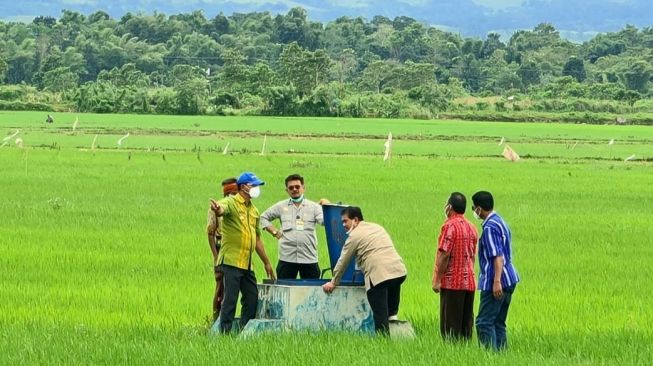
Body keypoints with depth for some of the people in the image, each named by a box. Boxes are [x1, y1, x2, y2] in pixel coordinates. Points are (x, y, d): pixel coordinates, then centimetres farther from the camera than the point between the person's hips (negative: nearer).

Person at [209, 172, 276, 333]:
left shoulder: (253, 210, 18)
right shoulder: (231, 203, -6)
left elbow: (257, 239, 25)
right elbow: (222, 209, -32)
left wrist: (267, 263, 26)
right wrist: (217, 209, -57)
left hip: (247, 264, 8)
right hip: (231, 261, -8)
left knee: (252, 298, 9)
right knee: (230, 299, -8)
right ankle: (225, 333, -4)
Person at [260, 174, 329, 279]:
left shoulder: (313, 207, 7)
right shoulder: (281, 206, 12)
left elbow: (324, 221, -7)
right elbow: (264, 217, 20)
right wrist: (275, 232, 7)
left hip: (309, 259, -1)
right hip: (287, 258, 1)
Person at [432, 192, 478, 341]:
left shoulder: (450, 226, -12)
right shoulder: (471, 227, 12)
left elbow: (444, 254, -17)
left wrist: (437, 280, -13)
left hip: (452, 282, -7)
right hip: (469, 282, 7)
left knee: (450, 323, -4)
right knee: (466, 322, 9)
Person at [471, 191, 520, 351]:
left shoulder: (490, 227, -15)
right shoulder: (501, 222, 16)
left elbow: (498, 257, -23)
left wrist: (496, 281, -28)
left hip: (495, 282, -10)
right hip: (509, 280, 10)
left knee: (484, 322, -8)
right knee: (499, 322, 13)